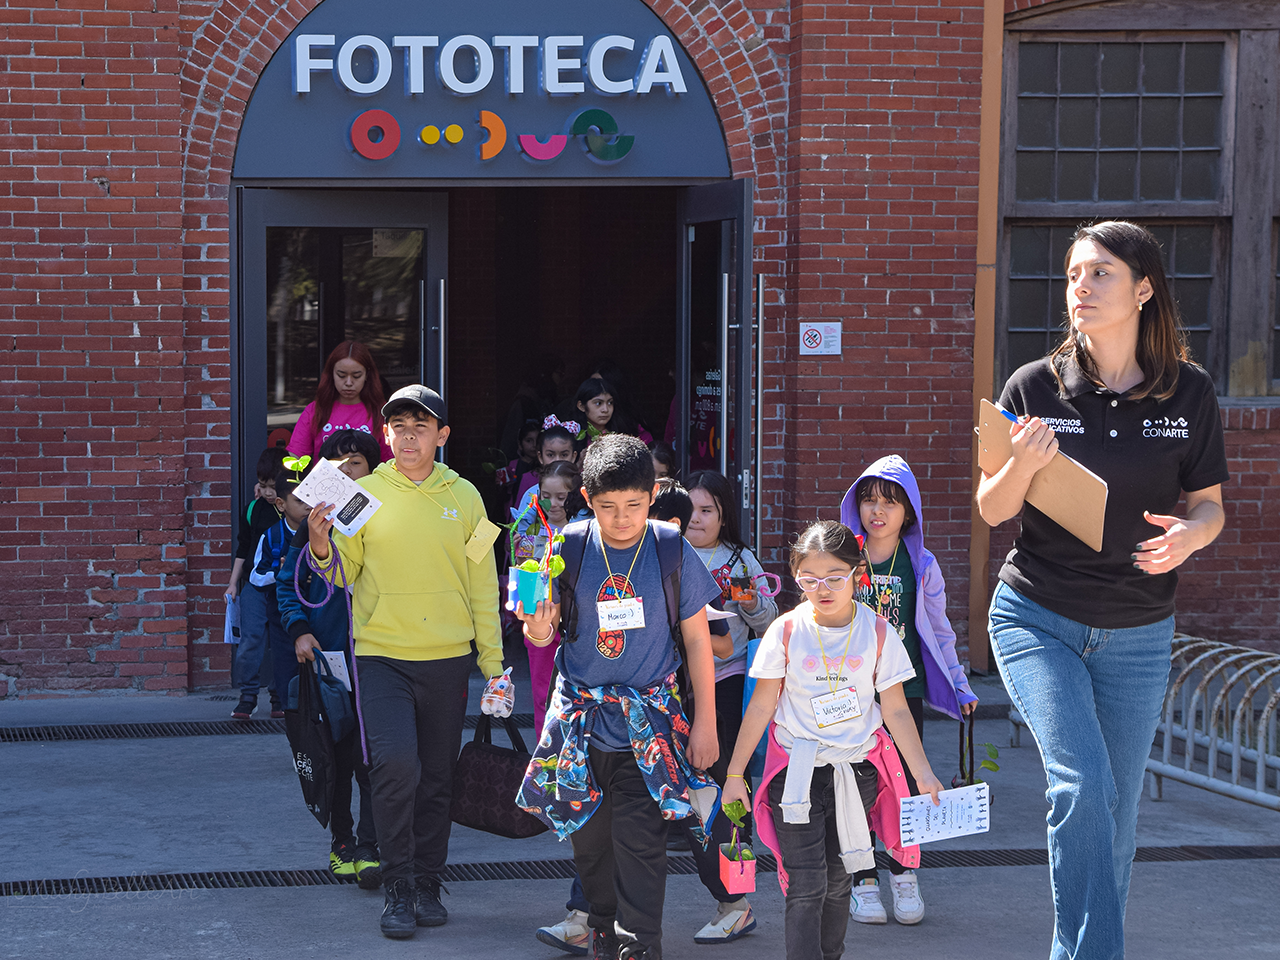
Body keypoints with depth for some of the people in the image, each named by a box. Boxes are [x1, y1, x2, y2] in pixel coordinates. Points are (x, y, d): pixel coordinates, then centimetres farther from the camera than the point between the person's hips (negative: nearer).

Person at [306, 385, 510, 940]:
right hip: (381, 654, -2)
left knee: (436, 779, 9)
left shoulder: (463, 497, 5)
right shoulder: (364, 492, 1)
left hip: (447, 659, 2)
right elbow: (344, 571, 5)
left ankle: (428, 886, 23)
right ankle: (398, 889, -6)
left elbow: (482, 584, 9)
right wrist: (321, 546, -17)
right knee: (396, 764, -18)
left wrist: (493, 660, 6)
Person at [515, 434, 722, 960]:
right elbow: (542, 634, 3)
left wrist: (705, 722, 2)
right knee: (588, 838, 11)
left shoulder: (672, 551, -6)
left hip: (651, 721, -2)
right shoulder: (568, 548, -4)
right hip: (581, 717, 2)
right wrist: (538, 630, -22)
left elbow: (696, 639, 2)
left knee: (640, 840, -9)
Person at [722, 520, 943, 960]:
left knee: (838, 881, 10)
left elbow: (896, 711, 2)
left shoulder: (877, 632, -3)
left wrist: (924, 774, 0)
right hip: (796, 772, -2)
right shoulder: (786, 631, -6)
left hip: (857, 770, 2)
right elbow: (761, 707, 0)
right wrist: (735, 774, 2)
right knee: (805, 886, -9)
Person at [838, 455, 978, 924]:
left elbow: (938, 632, 9)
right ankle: (863, 881, 13)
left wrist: (959, 687, 7)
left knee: (906, 782, 0)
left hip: (904, 688, 0)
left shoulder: (921, 565, 1)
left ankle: (904, 874, 19)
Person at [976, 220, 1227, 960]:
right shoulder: (1036, 388, -6)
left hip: (1137, 634, 2)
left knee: (1118, 813, 9)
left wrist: (1188, 536, -18)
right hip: (1037, 620, -2)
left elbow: (1210, 506, 5)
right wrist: (1023, 464, -23)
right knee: (1081, 784, -19)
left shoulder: (1189, 393, -3)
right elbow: (993, 510, -1)